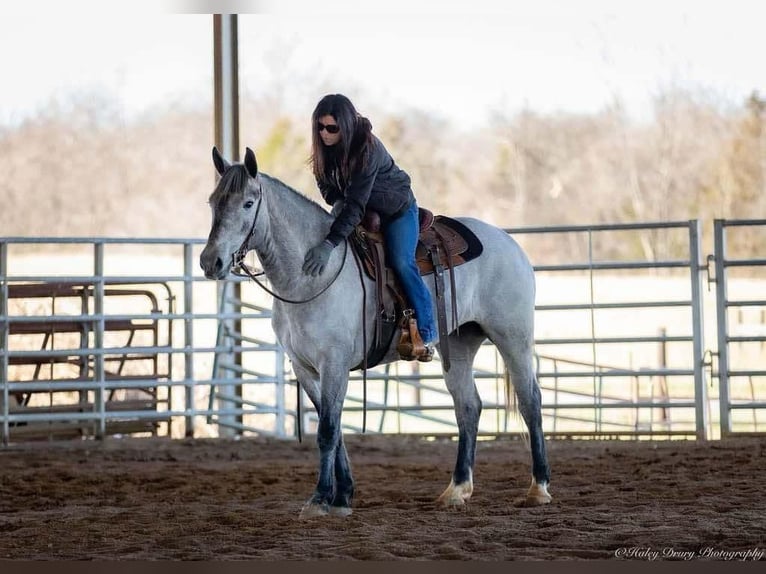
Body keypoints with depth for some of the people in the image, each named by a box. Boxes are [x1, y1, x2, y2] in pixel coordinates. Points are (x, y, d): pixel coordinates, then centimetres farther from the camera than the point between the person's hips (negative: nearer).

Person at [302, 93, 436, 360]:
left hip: (396, 209, -7)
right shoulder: (325, 147, -14)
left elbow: (357, 203, -41)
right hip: (364, 211, 7)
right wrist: (336, 201, -22)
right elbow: (325, 183, 3)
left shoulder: (367, 149, -35)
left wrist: (330, 243, -50)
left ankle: (426, 332, -15)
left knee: (401, 263, -23)